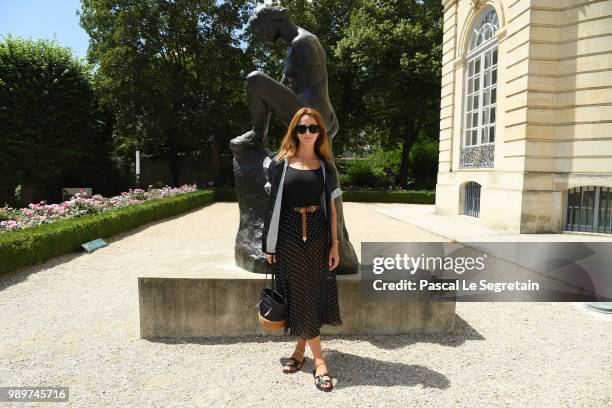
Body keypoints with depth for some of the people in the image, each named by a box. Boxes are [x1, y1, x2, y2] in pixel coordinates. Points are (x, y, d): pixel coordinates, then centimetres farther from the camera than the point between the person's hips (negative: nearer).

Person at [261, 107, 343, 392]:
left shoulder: (325, 166, 6)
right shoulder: (280, 164, 1)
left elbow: (331, 206, 6)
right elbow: (273, 204, 2)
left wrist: (334, 244, 1)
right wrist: (269, 243, -1)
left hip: (317, 233, 2)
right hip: (290, 233, -1)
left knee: (314, 291, 5)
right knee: (300, 293, 3)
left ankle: (301, 348, 24)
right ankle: (318, 358, 14)